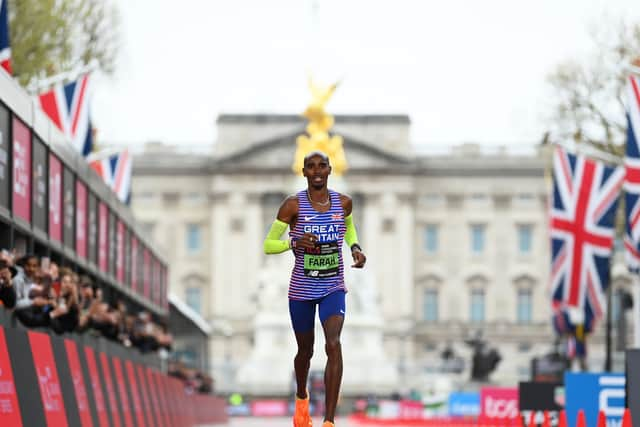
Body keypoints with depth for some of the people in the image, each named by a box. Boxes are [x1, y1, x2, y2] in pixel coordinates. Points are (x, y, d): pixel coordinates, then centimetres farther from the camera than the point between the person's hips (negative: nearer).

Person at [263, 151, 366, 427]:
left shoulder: (343, 202, -1)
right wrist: (295, 242, -23)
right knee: (305, 350, 15)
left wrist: (355, 248, 3)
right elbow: (268, 245, -5)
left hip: (334, 288, 1)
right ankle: (301, 398, 50)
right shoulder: (293, 205, -11)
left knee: (334, 344, -21)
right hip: (302, 289, -1)